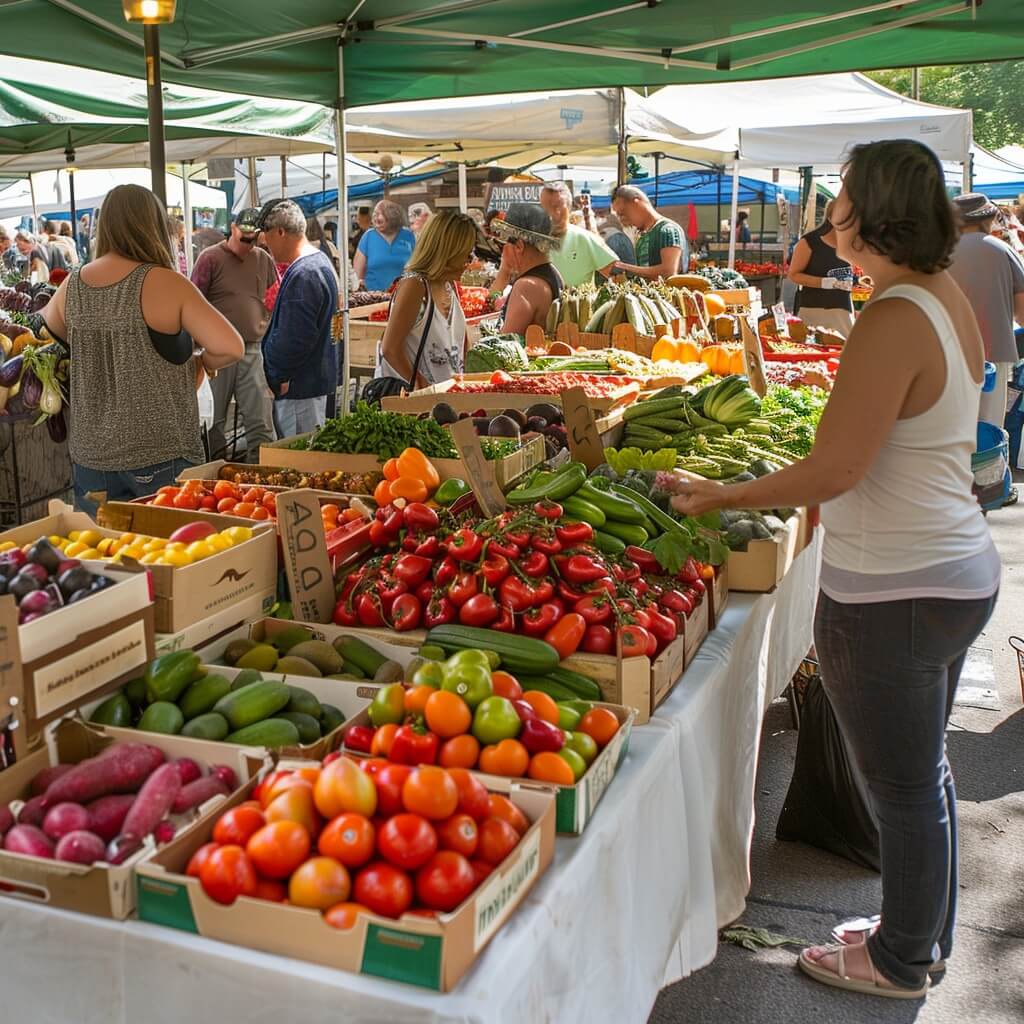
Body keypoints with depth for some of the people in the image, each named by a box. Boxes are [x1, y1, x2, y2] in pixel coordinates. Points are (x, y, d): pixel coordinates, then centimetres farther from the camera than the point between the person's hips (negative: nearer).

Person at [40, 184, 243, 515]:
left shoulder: (72, 286, 3)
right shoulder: (165, 284, -13)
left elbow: (46, 330, 24)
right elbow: (231, 348, -19)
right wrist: (201, 362, 0)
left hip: (90, 455, 5)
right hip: (160, 455, -5)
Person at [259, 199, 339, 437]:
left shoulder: (303, 275, -22)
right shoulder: (318, 261, 13)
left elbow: (294, 340, -25)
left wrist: (277, 377, -12)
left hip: (300, 386, -11)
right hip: (317, 377, 11)